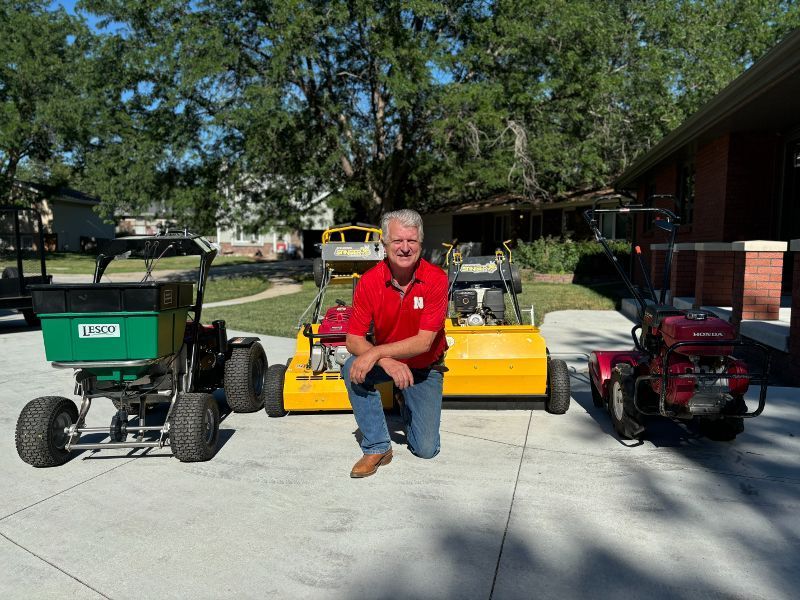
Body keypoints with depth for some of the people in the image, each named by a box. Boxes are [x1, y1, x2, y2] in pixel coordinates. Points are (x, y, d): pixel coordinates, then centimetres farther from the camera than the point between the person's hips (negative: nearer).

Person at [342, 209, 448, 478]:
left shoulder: (436, 279, -21)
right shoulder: (369, 281, -17)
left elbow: (424, 342, -26)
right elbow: (354, 340, -18)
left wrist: (376, 353, -35)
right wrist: (386, 362, -35)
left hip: (425, 368, -1)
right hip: (383, 360, 1)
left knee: (426, 448, -4)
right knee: (352, 368, -32)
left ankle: (408, 406, 30)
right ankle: (377, 447, -14)